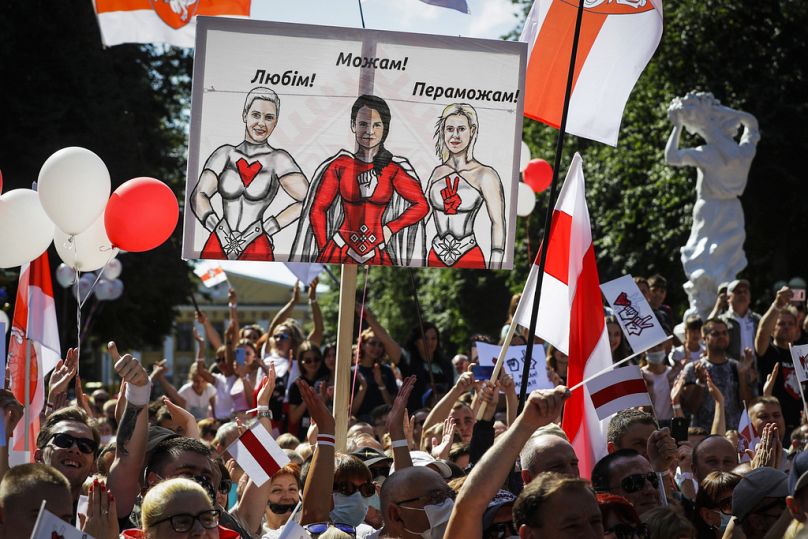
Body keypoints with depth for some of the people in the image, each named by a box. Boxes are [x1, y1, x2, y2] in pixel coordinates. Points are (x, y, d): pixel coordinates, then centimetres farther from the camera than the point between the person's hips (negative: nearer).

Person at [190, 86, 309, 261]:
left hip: (255, 251, -3)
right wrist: (220, 229, -11)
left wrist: (261, 229, -9)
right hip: (217, 247, 3)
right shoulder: (225, 154, 12)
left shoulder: (277, 159, 2)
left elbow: (308, 200, -9)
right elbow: (199, 196, 6)